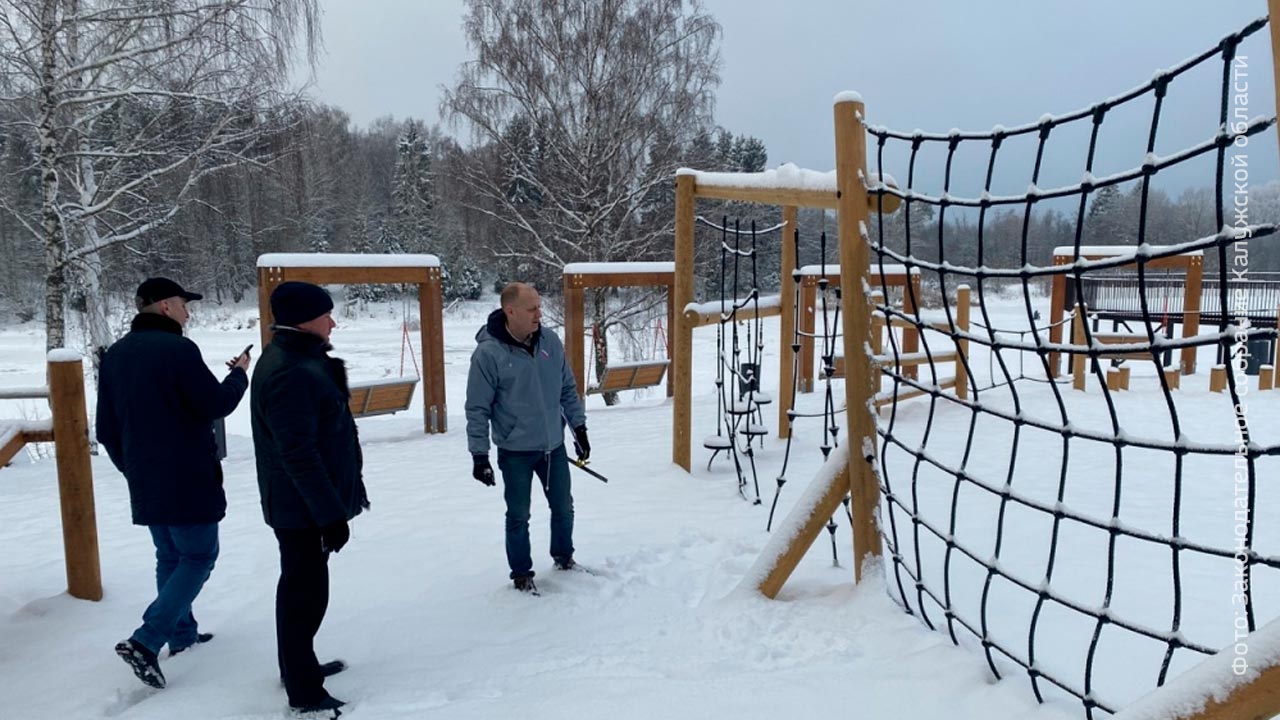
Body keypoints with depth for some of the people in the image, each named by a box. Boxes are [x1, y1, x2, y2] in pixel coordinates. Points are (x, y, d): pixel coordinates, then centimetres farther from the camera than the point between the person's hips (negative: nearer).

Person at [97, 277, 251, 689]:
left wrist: (130, 468, 24)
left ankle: (182, 633, 28)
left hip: (145, 482, 8)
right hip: (189, 480, -8)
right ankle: (145, 642, -7)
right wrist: (239, 374, 2)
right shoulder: (177, 349, -18)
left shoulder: (114, 356, 9)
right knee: (199, 556, 2)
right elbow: (217, 405, -15)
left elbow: (107, 428, 13)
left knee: (170, 557, 19)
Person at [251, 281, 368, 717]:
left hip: (304, 502, 11)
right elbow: (299, 455, -28)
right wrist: (331, 513, -25)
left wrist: (335, 502, 24)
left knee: (302, 588, 22)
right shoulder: (290, 373, -24)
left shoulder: (302, 359, 10)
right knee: (306, 593, -1)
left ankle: (299, 666, 38)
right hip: (303, 505, -11)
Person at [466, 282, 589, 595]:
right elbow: (477, 409, -13)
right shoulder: (488, 353, -18)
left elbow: (567, 388, 7)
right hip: (515, 452, -4)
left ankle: (563, 557, 42)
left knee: (563, 508, 18)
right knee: (519, 516, 11)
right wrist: (479, 455, -13)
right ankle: (521, 574, 30)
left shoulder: (550, 341, -4)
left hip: (554, 446, 4)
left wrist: (579, 427, 7)